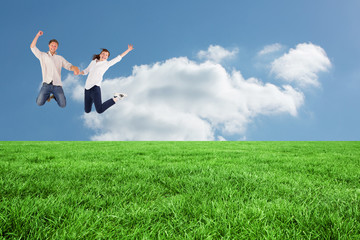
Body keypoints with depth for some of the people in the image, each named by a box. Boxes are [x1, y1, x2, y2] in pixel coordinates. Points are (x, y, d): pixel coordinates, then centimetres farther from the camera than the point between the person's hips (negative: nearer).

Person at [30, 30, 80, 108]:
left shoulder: (60, 58, 16)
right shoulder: (43, 55, 13)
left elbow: (69, 66, 2)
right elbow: (32, 47, 5)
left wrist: (75, 68, -21)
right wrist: (37, 35, -1)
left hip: (57, 85, 1)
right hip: (46, 84, -1)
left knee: (63, 105, -12)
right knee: (39, 103, -15)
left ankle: (55, 96, 21)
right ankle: (47, 95, 19)